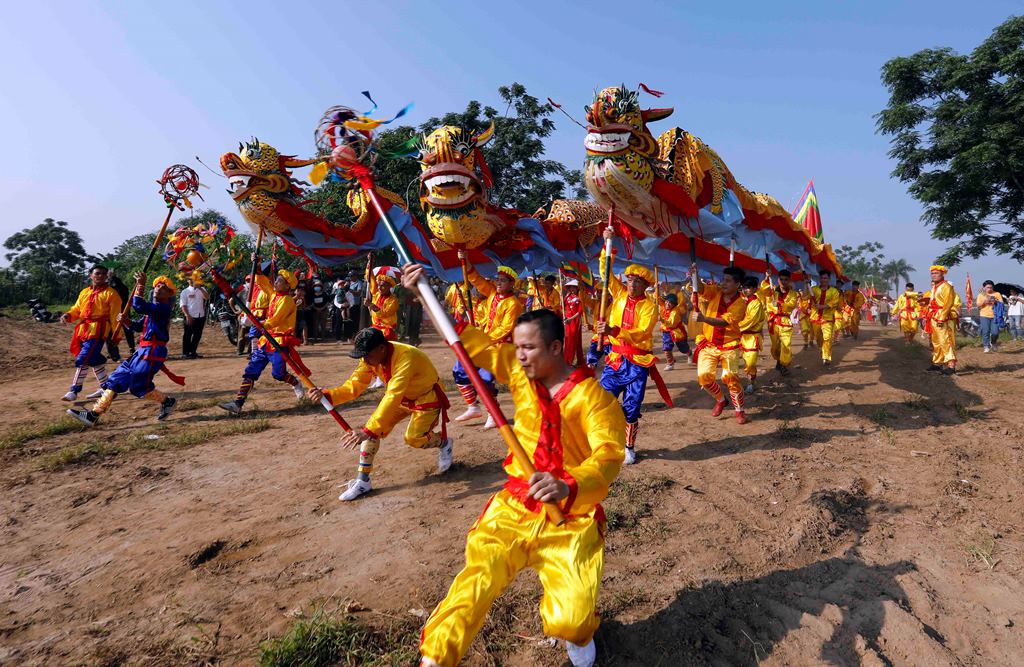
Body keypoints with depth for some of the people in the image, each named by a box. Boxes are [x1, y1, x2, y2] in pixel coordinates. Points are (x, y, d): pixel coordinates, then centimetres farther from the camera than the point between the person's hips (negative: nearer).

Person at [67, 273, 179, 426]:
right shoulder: (153, 308, 19)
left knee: (139, 386, -6)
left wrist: (140, 286, -20)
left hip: (153, 351, -10)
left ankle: (167, 401, 15)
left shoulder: (163, 307, -12)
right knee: (117, 378, 7)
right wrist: (126, 321, 3)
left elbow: (139, 307, -26)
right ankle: (94, 414, 10)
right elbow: (139, 326, 21)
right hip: (143, 350, 10)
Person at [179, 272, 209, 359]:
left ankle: (193, 352, 19)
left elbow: (207, 297, -7)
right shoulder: (185, 291, 2)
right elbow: (183, 305, -3)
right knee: (187, 335, -1)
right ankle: (185, 353, 5)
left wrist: (200, 288, -14)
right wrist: (187, 316, -13)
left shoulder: (202, 289, 11)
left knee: (197, 335, 8)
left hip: (201, 316, 4)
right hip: (190, 317, -4)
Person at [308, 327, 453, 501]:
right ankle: (362, 481, 0)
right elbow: (354, 386, -13)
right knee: (373, 430, -11)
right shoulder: (371, 357, -16)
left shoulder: (405, 357, -39)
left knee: (413, 438, -18)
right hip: (401, 397, 6)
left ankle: (444, 443, 15)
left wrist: (368, 431, -49)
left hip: (427, 397, -6)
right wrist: (327, 394, -32)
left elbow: (392, 398, -45)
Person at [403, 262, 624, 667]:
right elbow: (473, 342, 4)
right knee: (474, 581, -16)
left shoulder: (594, 397, -11)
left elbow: (608, 457, -24)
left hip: (572, 520, -3)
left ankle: (578, 631, 22)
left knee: (569, 622, -14)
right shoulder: (520, 373, 3)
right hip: (515, 507, 4)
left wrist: (568, 487, -45)